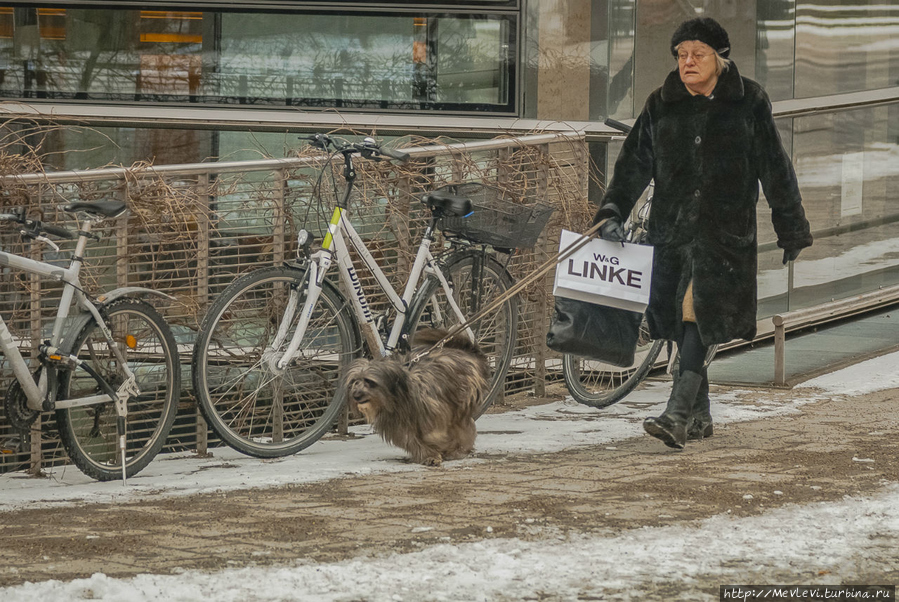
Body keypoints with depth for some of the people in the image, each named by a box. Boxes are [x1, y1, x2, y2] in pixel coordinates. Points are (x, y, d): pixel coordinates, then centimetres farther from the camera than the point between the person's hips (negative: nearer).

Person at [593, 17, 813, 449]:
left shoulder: (748, 103, 0)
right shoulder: (661, 106, 8)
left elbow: (775, 169, 5)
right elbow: (635, 161, 11)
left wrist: (791, 231, 9)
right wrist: (612, 211, -2)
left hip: (725, 231, -4)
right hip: (671, 228, 4)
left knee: (699, 314, -16)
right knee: (681, 320, 7)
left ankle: (677, 415, -24)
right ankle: (699, 415, 20)